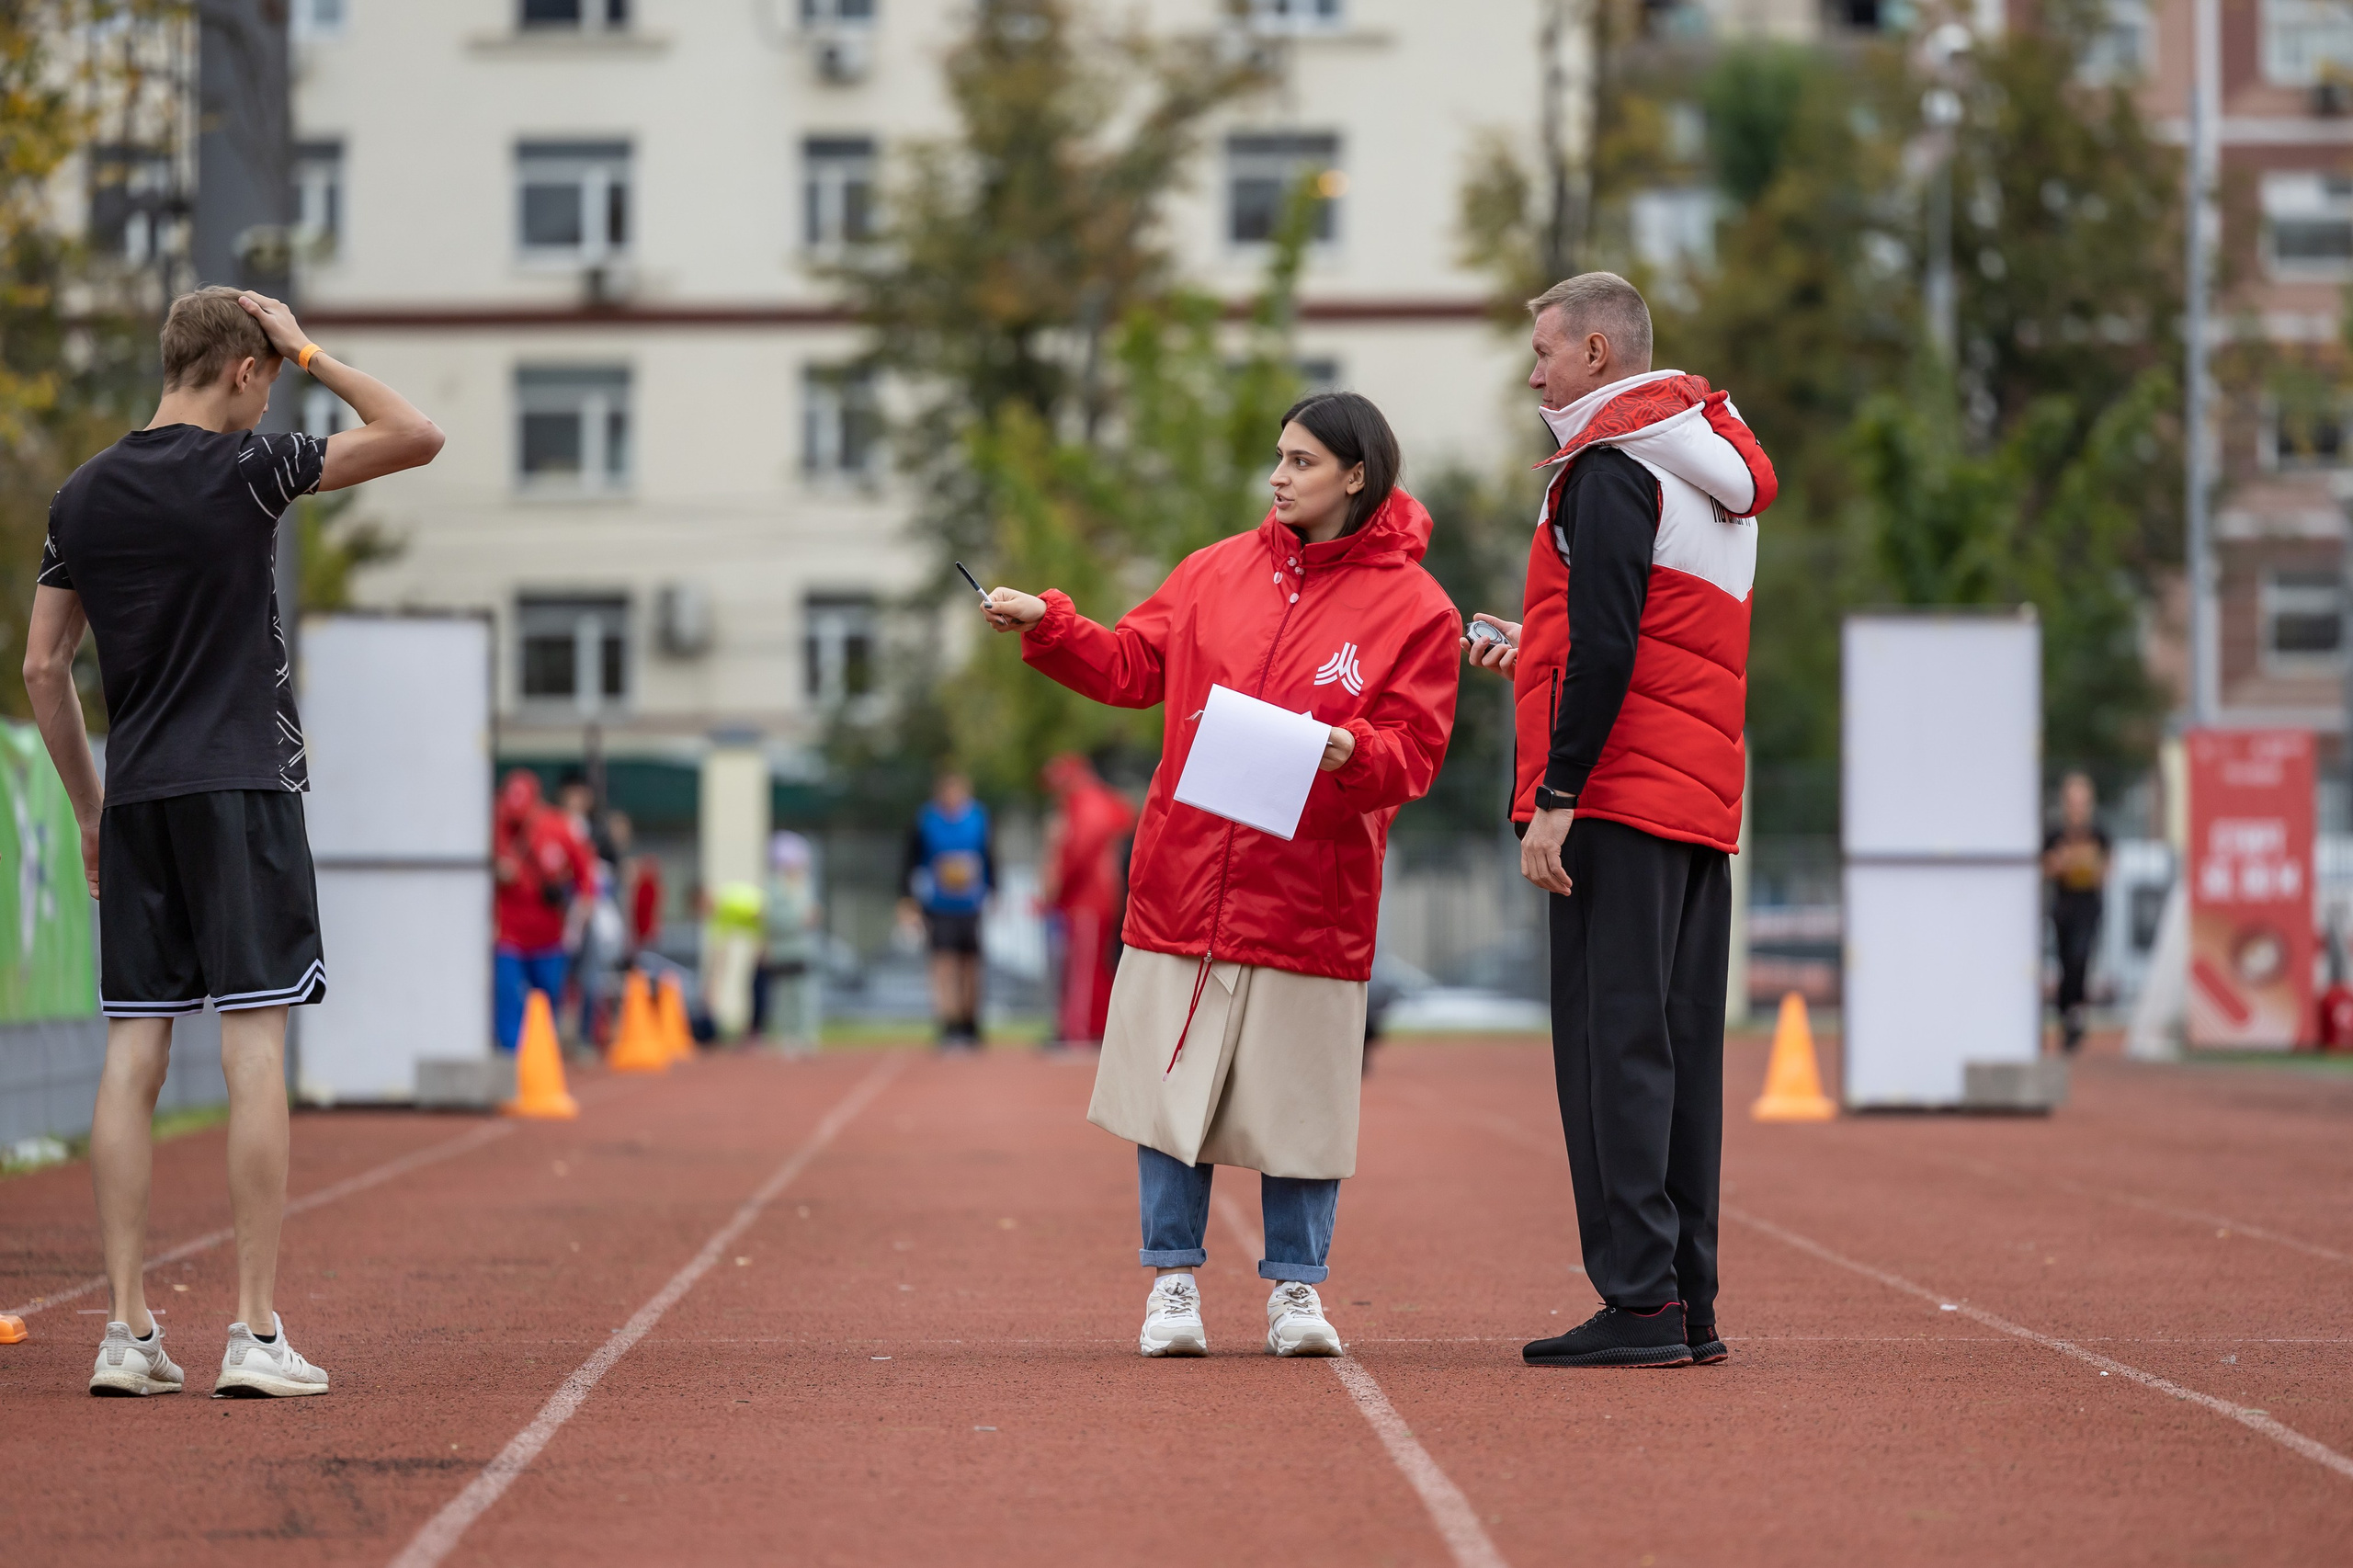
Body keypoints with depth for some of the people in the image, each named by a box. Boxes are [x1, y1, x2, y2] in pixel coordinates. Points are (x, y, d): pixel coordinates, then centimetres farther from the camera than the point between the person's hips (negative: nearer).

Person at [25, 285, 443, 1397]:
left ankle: (127, 1332, 3)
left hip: (135, 802, 5)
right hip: (241, 792, -5)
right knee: (254, 1055, -5)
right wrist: (312, 355, 2)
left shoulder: (84, 495, 9)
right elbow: (417, 437, -7)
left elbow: (43, 667, 12)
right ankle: (255, 1334, -8)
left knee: (132, 1058, 5)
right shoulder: (240, 471, -8)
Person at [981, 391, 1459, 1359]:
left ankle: (1296, 1287, 15)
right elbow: (1132, 665, 14)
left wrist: (1348, 751, -24)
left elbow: (1413, 753, -5)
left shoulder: (1414, 608, -2)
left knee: (1297, 1095, 2)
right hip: (1185, 880, 3)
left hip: (1313, 898, -3)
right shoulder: (1218, 571, 10)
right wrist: (1045, 624, 2)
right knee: (1176, 1085, 4)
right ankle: (1173, 1282, 13)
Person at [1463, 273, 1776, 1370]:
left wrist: (1555, 797, -18)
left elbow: (1607, 648, -17)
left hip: (1623, 795, -9)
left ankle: (1641, 1301, -13)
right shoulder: (1713, 475, 20)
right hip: (1703, 805, 9)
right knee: (1681, 1048, 9)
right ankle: (1690, 1307, 9)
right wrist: (1535, 649, 32)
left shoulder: (1612, 467, -9)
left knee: (1611, 1043, -9)